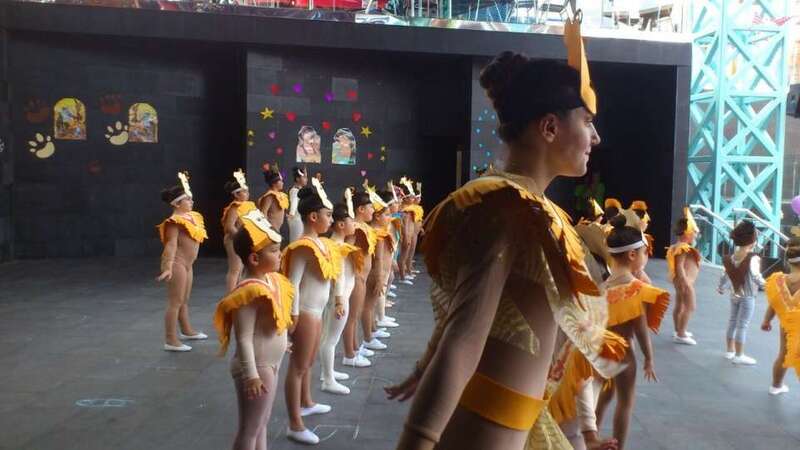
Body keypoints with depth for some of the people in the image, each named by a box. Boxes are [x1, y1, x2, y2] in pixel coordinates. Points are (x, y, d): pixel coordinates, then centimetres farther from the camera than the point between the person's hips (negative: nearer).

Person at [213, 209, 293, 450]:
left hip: (270, 364, 9)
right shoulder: (250, 292, -25)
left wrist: (281, 344, 24)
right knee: (249, 429, 4)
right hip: (257, 368, -9)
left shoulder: (270, 281, 4)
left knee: (262, 423, 21)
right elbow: (244, 339, -26)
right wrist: (251, 375, -27)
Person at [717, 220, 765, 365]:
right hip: (747, 297, -7)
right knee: (742, 325, -1)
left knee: (733, 322, 16)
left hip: (734, 295, 7)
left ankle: (729, 350, 26)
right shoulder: (753, 258, -20)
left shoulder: (732, 257, -1)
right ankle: (738, 355, 5)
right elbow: (756, 277, -19)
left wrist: (721, 288, 25)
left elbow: (726, 275, 9)